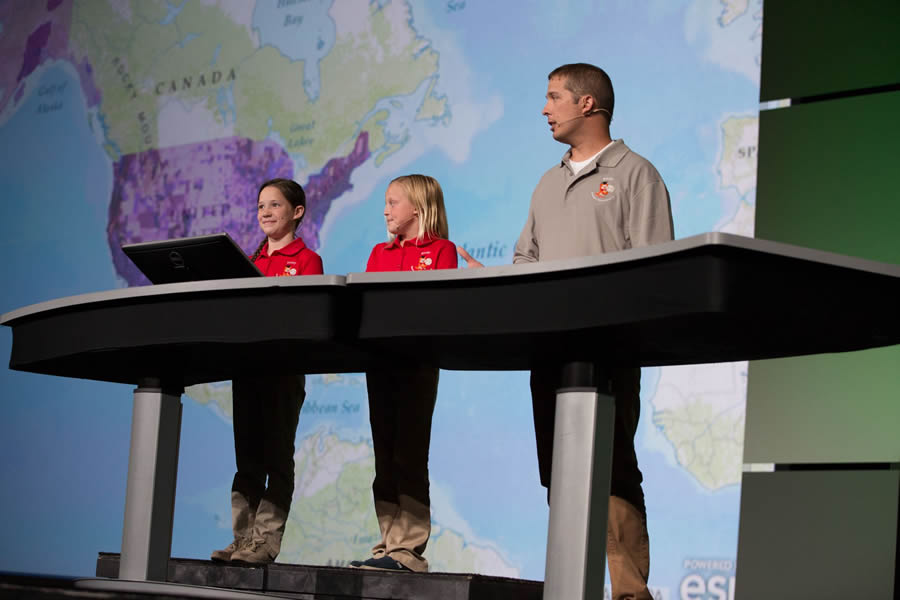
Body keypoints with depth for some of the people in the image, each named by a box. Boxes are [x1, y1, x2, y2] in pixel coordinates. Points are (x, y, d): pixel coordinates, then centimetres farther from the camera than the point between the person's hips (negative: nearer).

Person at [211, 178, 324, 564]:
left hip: (284, 365, -6)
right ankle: (242, 538, 10)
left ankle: (266, 541, -5)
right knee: (247, 457, 8)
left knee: (276, 457, -4)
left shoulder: (306, 260, -1)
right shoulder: (251, 260, 17)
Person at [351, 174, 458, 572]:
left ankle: (409, 550, -8)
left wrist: (395, 305, -22)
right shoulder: (379, 253, 20)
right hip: (379, 358, 7)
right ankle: (390, 544, 10)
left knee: (409, 458, -8)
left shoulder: (440, 250, 0)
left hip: (417, 361, -7)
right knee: (385, 459, 7)